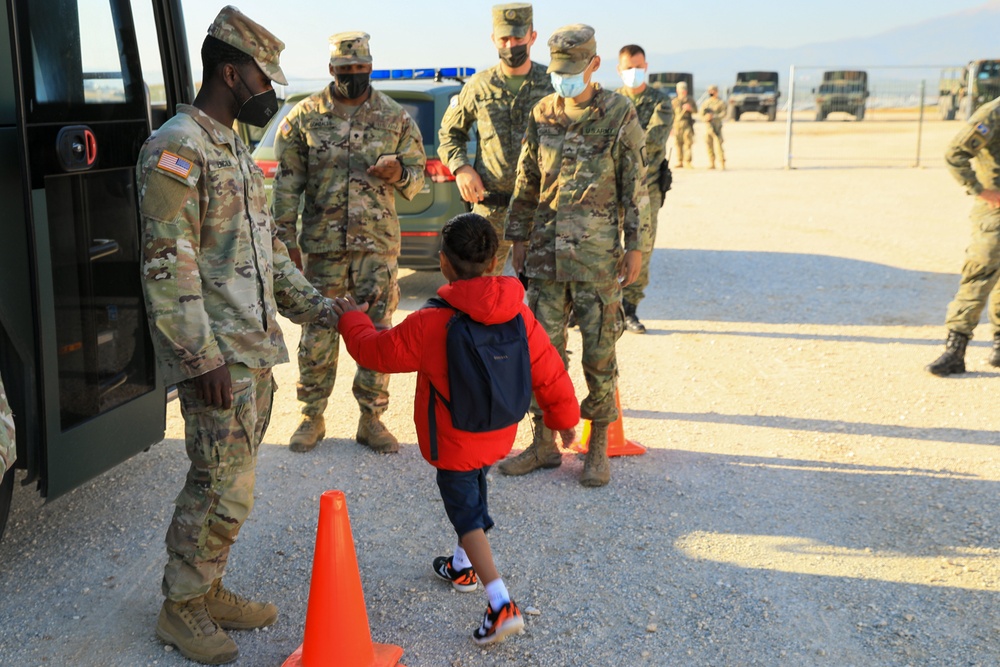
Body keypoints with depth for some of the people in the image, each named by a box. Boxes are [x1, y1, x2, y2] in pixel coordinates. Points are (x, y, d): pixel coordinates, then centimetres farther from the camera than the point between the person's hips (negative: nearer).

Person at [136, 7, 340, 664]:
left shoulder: (235, 151, 18)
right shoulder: (175, 149, -12)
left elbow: (269, 249, 22)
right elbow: (168, 264, -19)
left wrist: (320, 308, 14)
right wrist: (204, 358, -21)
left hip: (257, 348, 9)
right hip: (217, 356, -9)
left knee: (230, 479, 15)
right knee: (222, 487, -4)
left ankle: (207, 590, 29)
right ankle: (181, 608, 14)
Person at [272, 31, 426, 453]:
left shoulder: (395, 117, 6)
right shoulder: (305, 117, 4)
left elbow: (418, 177, 9)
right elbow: (287, 180, 4)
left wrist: (399, 174, -14)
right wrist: (286, 235, -2)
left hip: (378, 243, 1)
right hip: (322, 242, 0)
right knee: (317, 333, 5)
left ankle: (371, 419, 17)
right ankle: (312, 418, 19)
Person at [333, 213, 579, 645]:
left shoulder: (430, 324, -24)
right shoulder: (519, 315, -11)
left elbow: (376, 351, -9)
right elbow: (548, 371, -2)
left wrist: (352, 319, 12)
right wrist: (564, 415, 15)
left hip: (453, 444, -6)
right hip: (497, 438, 6)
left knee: (467, 516, 4)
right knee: (473, 499, 27)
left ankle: (501, 605, -6)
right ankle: (462, 568, 49)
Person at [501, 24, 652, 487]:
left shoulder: (619, 116, -3)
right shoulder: (542, 115, 8)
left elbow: (636, 188, -2)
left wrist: (636, 248, -5)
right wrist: (519, 236, 13)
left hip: (598, 255, -3)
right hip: (546, 252, 4)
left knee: (599, 353, 3)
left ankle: (598, 447, 17)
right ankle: (544, 444, 18)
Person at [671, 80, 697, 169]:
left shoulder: (690, 100, 12)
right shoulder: (674, 101, 12)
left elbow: (696, 111, 10)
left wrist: (690, 108, -11)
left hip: (687, 125, -1)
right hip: (677, 125, 1)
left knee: (688, 143, -8)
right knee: (678, 144, 0)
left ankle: (687, 162, -8)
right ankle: (680, 162, 6)